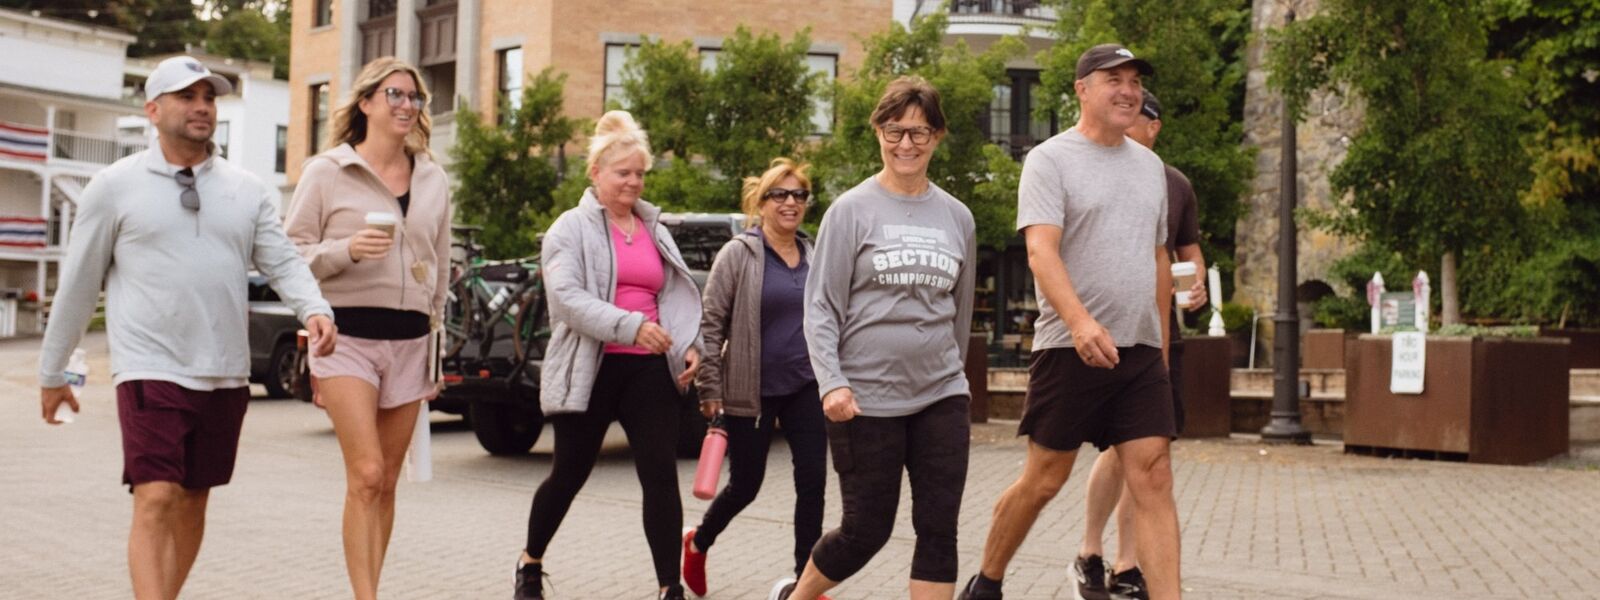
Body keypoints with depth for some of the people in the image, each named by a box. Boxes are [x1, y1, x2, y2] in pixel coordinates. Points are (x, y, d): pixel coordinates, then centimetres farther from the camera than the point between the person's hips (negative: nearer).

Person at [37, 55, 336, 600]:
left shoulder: (248, 190, 9)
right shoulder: (115, 187, 0)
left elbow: (282, 260, 2)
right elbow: (78, 285, 4)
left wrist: (315, 309, -20)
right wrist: (52, 374, 8)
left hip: (226, 375, 4)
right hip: (151, 371, -4)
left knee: (193, 503, 13)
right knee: (155, 500, -14)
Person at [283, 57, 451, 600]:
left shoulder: (433, 180, 14)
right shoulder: (326, 171, 1)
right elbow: (293, 253, -1)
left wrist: (436, 341, 17)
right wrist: (347, 250, -18)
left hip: (409, 342, 4)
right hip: (348, 336, -4)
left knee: (386, 482, 6)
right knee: (366, 474, -15)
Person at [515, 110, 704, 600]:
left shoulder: (656, 230, 16)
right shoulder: (571, 228, -2)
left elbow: (681, 294, 18)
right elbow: (566, 296, -15)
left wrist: (691, 344, 0)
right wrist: (629, 326, -25)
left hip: (650, 369, 4)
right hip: (590, 369, -4)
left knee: (661, 476, -6)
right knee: (569, 475, 7)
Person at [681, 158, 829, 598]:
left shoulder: (814, 257, 9)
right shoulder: (738, 254, -7)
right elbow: (711, 323, -7)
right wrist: (710, 388, -11)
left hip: (806, 388, 4)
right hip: (752, 391, -4)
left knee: (812, 482, -2)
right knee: (745, 485, 7)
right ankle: (698, 542, 35)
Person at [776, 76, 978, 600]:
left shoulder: (957, 217, 8)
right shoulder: (852, 210, -3)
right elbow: (821, 307, -6)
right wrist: (832, 383, -17)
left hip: (940, 395, 4)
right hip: (865, 398, -4)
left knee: (939, 530, -1)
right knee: (866, 531, 3)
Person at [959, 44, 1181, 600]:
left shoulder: (1149, 165, 15)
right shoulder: (1050, 159, -6)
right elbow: (1041, 251, -18)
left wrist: (1160, 337, 19)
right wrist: (1080, 321, -33)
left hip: (1140, 352, 5)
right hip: (1070, 349, -5)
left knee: (1153, 479, -4)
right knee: (1044, 478, 4)